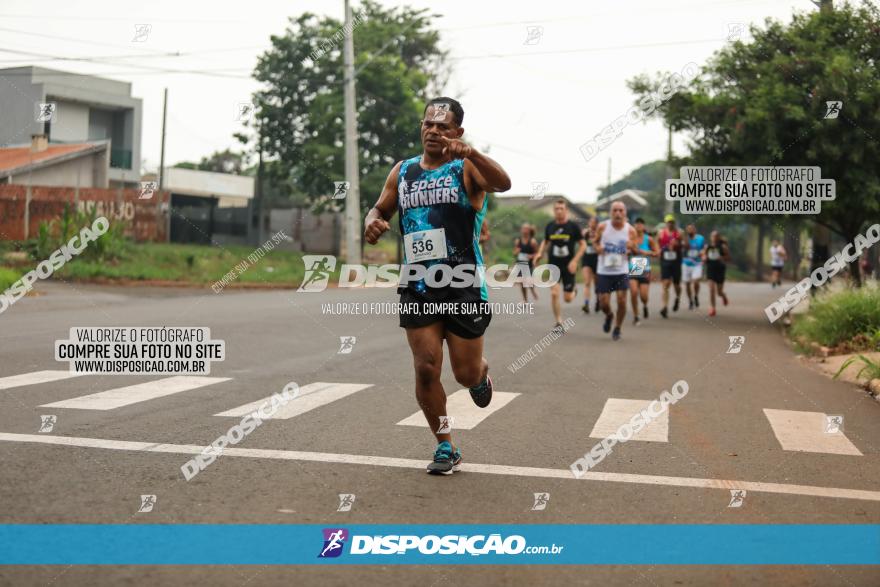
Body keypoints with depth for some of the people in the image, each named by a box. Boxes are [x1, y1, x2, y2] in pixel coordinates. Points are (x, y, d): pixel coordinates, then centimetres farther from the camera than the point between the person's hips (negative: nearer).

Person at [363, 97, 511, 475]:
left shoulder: (466, 168, -5)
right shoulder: (402, 171, 10)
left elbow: (503, 184, -25)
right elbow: (380, 209, 20)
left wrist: (470, 153, -44)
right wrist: (372, 222, -6)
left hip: (464, 285, -3)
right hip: (417, 286, 3)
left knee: (466, 373, 4)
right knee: (426, 369, -4)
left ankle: (481, 375, 42)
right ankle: (446, 448, 12)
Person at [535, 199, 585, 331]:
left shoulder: (573, 226, -7)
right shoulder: (550, 226, 2)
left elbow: (582, 245, -3)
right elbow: (545, 241, 18)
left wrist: (574, 261, -14)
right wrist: (540, 253, 0)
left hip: (568, 266, -2)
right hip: (553, 265, 2)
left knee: (568, 299, 3)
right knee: (554, 293, -13)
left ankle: (573, 292, 41)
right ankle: (559, 323, 0)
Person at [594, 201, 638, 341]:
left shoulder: (630, 230, -5)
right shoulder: (602, 227, -5)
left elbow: (636, 250, 5)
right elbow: (595, 242, 10)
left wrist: (632, 248, -18)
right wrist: (597, 247, -12)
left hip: (622, 271, 0)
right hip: (604, 271, 0)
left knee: (622, 300, -7)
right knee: (603, 303, 0)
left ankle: (617, 329, 15)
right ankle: (609, 316, 37)